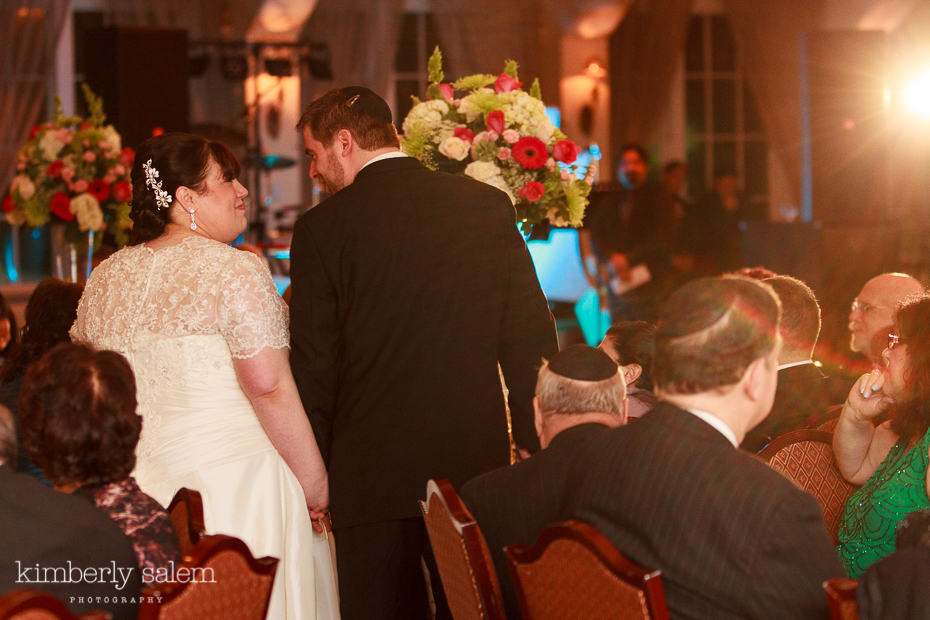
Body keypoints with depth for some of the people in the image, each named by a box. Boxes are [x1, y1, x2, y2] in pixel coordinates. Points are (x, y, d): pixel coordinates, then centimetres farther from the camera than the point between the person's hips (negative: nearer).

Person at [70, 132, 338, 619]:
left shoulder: (104, 278, 9)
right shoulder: (234, 270, -11)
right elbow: (270, 389, -16)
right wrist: (315, 485, -9)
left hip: (134, 483, 6)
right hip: (231, 480, -6)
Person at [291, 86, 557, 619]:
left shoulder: (322, 228, -5)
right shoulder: (488, 205, 3)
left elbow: (313, 368, -3)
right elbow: (531, 336, 3)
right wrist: (536, 445, 11)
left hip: (371, 474, -3)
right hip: (477, 459, 3)